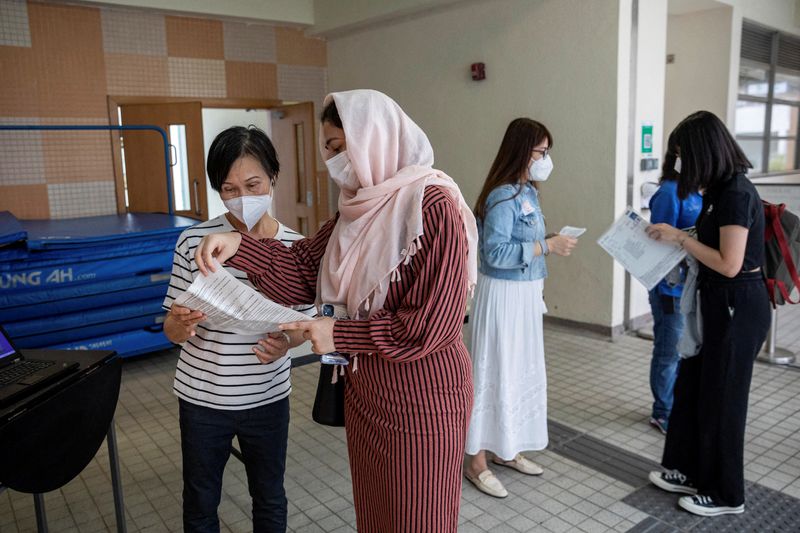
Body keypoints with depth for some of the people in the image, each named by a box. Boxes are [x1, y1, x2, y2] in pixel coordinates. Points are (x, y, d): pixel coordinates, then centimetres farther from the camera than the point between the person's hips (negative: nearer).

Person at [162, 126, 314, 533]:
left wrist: (285, 342, -21)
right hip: (202, 397, 0)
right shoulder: (194, 241, -12)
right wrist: (182, 324, -29)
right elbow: (172, 331, -6)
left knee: (269, 499, 20)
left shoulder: (294, 247, -9)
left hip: (267, 398, 1)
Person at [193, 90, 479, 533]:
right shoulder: (360, 209, 6)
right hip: (364, 394, 8)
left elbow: (430, 325, -24)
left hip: (420, 404, -7)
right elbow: (302, 270, 4)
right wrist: (239, 247, -11)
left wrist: (339, 335, -17)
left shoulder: (434, 208, -20)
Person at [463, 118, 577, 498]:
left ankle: (505, 449, 32)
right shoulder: (503, 196, -19)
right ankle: (477, 462, 13)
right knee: (495, 374, -1)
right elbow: (496, 253, -26)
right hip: (503, 294, -10)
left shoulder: (528, 191, 9)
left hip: (525, 292, 10)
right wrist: (548, 246, -24)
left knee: (525, 372, 17)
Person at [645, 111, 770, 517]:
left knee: (721, 398, 5)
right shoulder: (721, 189, 9)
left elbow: (729, 264, -24)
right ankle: (690, 471, 34)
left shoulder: (736, 193, -21)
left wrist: (680, 238, -17)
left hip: (737, 307, -9)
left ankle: (724, 494, 24)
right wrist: (676, 239, 3)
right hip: (718, 302, 10)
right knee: (691, 387, 17)